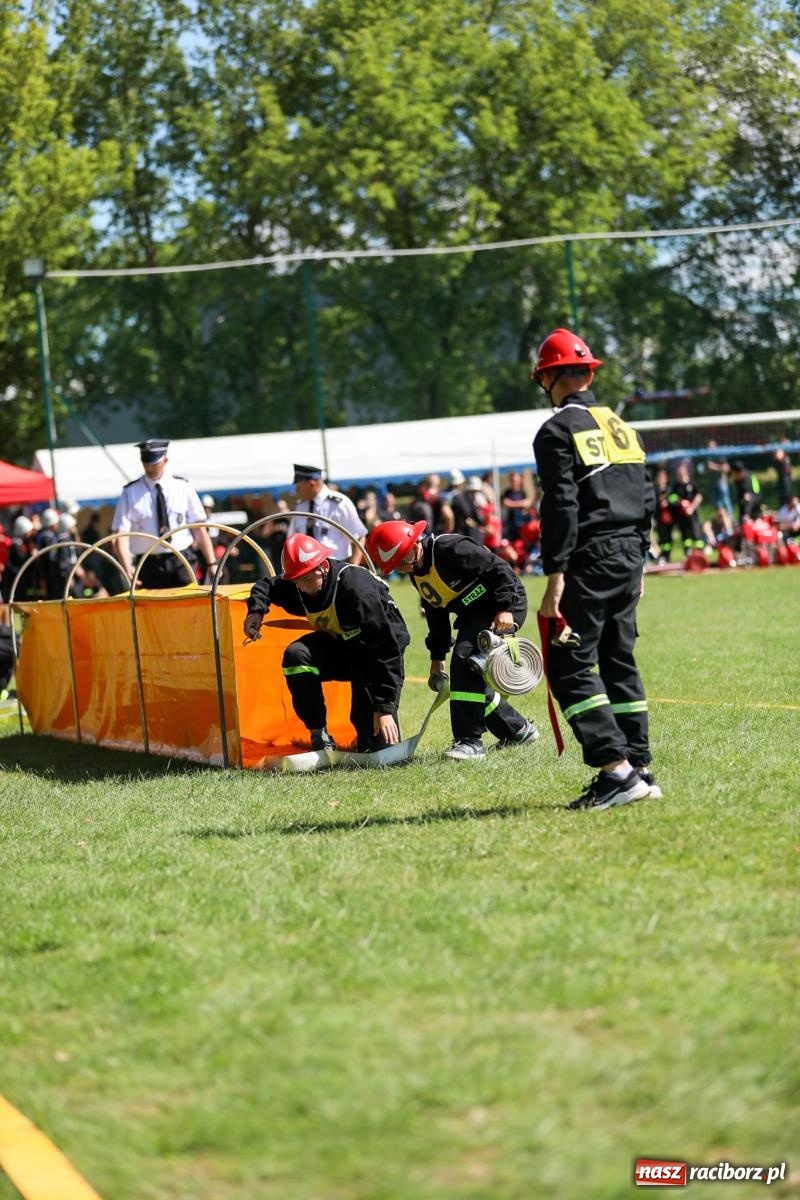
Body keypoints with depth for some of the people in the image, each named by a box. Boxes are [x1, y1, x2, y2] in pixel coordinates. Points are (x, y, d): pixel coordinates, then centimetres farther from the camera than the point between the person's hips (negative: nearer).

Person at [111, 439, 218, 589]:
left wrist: (211, 563, -1)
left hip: (182, 561, 1)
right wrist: (127, 567, -22)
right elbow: (121, 533, -6)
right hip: (149, 564, -1)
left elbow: (199, 528, 6)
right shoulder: (131, 492, 1)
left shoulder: (182, 486, 6)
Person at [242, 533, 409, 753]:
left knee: (379, 745, -16)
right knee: (296, 655, -27)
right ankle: (319, 736, -14)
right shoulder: (295, 587, -14)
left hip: (373, 655, -5)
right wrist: (256, 610, -14)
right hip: (339, 646, 5)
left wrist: (385, 707, -35)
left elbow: (386, 648, -33)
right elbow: (266, 586, 10)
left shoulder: (358, 589, -34)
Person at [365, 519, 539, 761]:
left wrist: (505, 608, -30)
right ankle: (518, 730, 25)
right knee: (470, 678, 7)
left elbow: (498, 568, -25)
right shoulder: (417, 572, 6)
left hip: (505, 607, -10)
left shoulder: (449, 548, -24)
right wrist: (437, 659, 19)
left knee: (464, 656, -26)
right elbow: (436, 614, 17)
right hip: (473, 612, 10)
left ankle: (469, 741, -24)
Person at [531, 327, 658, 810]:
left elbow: (561, 507, -16)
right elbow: (647, 500, 16)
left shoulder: (559, 430, -8)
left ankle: (617, 770, -17)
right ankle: (640, 771, 13)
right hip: (628, 556, 8)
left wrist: (555, 577, -17)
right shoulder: (622, 426, 16)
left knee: (570, 666, -7)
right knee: (619, 661, 14)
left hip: (590, 560, -8)